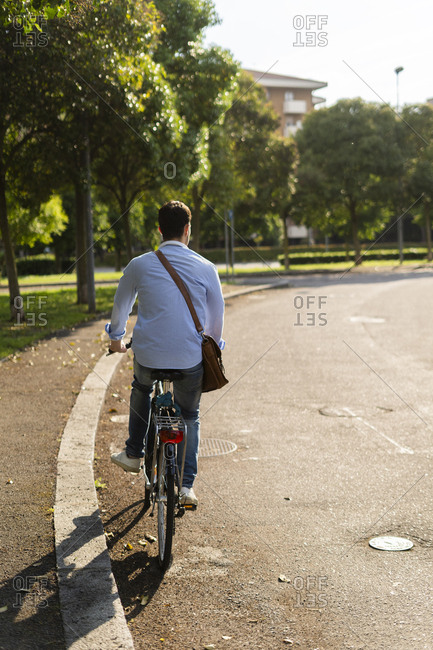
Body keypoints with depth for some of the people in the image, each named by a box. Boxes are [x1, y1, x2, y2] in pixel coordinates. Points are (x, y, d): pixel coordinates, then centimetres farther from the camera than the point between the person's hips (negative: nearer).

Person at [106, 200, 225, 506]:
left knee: (141, 391, 34)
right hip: (191, 360, 0)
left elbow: (121, 304, 16)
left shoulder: (140, 265, 0)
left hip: (148, 355, 1)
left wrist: (116, 337, 35)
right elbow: (217, 315, 9)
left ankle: (133, 454, 39)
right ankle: (186, 485, 15)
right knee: (190, 417, 21)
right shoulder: (205, 268, -2)